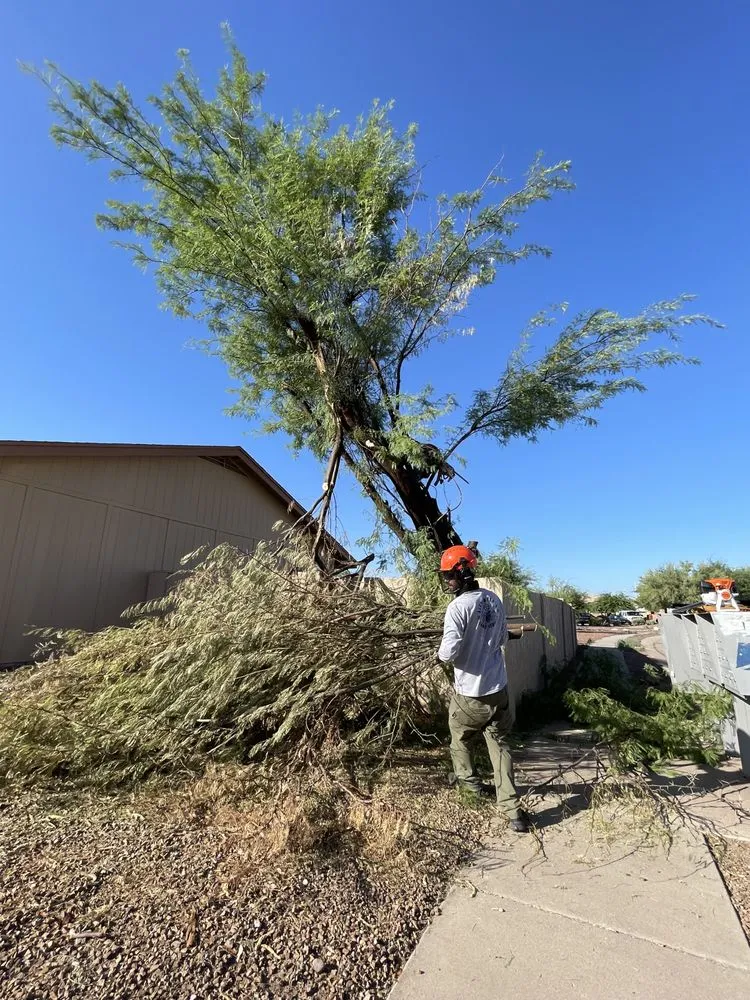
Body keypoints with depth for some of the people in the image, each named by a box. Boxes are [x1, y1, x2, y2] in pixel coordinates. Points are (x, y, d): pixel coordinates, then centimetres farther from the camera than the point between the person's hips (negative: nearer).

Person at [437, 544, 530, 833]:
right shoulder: (494, 600, -2)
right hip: (498, 688, 5)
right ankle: (513, 810, 14)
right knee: (499, 744, 16)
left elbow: (449, 651, -26)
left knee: (460, 739, 23)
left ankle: (469, 780, 43)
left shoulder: (458, 606, -23)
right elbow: (502, 638, 10)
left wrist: (440, 655, -5)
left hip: (469, 693, -5)